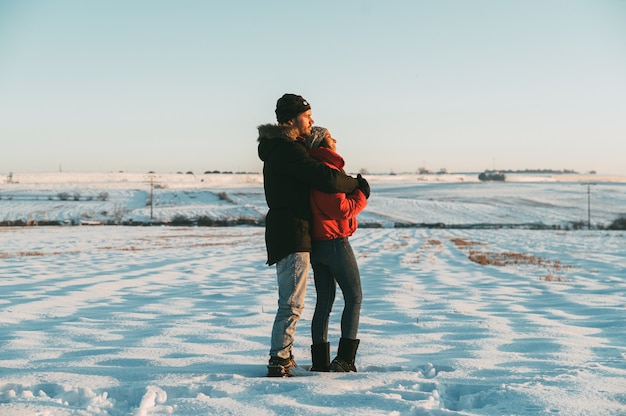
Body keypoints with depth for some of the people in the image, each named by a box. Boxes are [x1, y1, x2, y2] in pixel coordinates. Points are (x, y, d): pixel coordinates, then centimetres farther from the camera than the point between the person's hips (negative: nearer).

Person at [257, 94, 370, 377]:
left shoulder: (279, 148, 18)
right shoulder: (288, 150, -16)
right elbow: (325, 179, -21)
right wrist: (357, 184, -5)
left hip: (285, 233, 11)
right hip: (291, 234, -11)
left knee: (290, 302, 18)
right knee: (292, 303, -8)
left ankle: (284, 357, 26)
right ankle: (279, 363, -5)